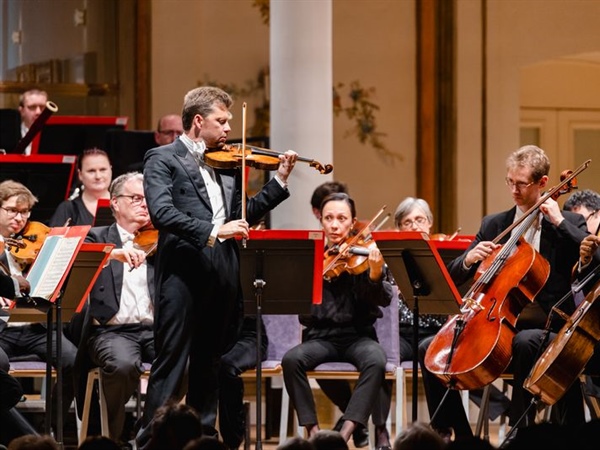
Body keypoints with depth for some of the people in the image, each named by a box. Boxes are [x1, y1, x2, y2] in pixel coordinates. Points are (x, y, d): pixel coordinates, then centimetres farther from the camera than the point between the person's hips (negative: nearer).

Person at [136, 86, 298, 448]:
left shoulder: (228, 164, 17)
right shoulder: (163, 159, -2)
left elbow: (245, 216, 16)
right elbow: (162, 213, -16)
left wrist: (280, 180, 8)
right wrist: (212, 231, -25)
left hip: (223, 272, 6)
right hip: (183, 271, -6)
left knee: (210, 362, 13)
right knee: (171, 362, -6)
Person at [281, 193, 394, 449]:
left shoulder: (365, 254, 0)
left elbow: (384, 300, -12)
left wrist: (375, 274, -32)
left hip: (358, 335, -1)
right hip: (321, 336, 2)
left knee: (376, 360, -34)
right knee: (291, 359, -30)